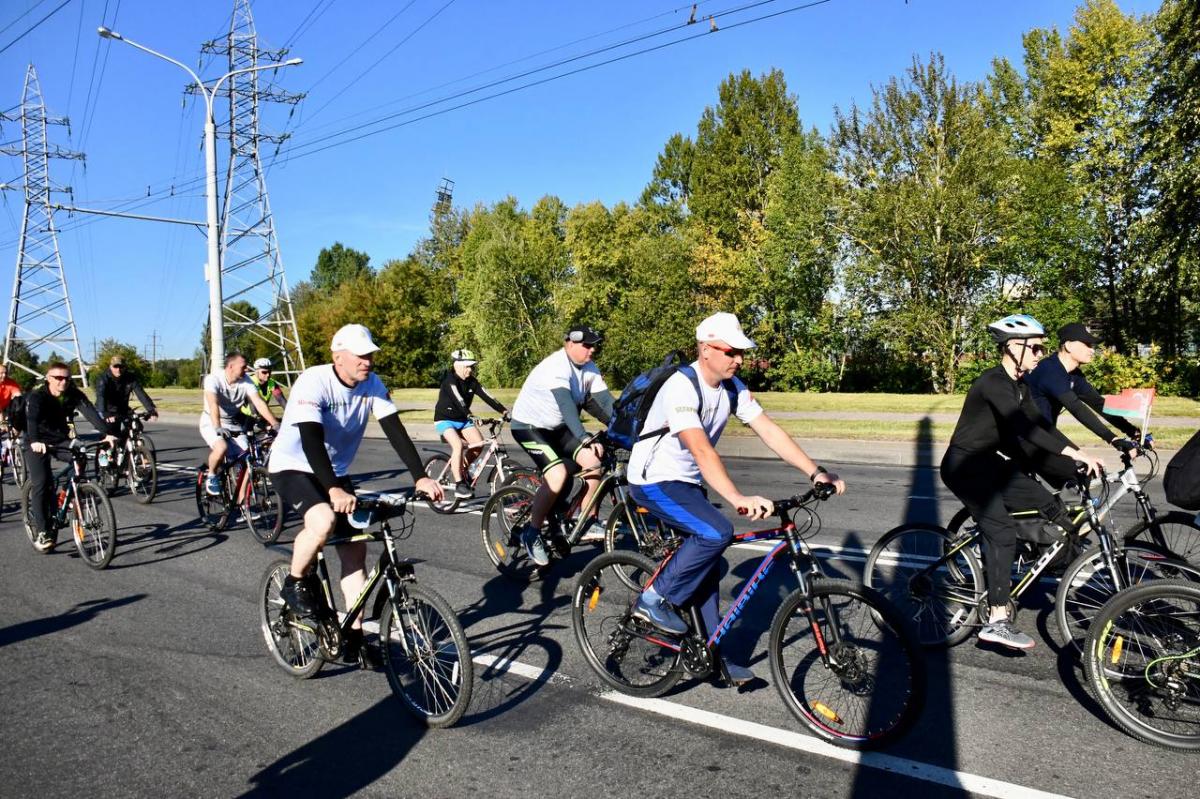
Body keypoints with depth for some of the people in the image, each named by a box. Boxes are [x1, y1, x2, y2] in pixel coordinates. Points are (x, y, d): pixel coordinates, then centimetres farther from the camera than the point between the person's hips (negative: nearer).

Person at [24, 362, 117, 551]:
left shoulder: (74, 395, -12)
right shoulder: (36, 396, -20)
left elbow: (91, 412, -27)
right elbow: (32, 419, -37)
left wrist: (107, 433, -42)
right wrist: (35, 441, -57)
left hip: (62, 440, 4)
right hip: (38, 443, -4)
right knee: (41, 484, -14)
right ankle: (42, 533, -9)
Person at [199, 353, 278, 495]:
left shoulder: (246, 381, -10)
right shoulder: (213, 379, -20)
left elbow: (259, 403, -17)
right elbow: (213, 404, -34)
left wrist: (275, 425, -28)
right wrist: (218, 428, -48)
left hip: (234, 425, 4)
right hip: (211, 423, -4)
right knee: (222, 447, -34)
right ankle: (212, 477, -4)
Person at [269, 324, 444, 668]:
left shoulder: (372, 385, -10)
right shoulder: (314, 382, -25)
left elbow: (395, 430, -16)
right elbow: (311, 439, -36)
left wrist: (420, 477, -28)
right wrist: (334, 490, -48)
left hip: (335, 472, 6)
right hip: (293, 467, -6)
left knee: (355, 549, -2)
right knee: (324, 521, -34)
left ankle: (354, 639, 8)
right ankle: (295, 584, -3)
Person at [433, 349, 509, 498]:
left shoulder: (472, 382, -3)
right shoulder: (449, 379, -20)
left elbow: (487, 396, -13)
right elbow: (458, 400, -36)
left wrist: (504, 410, -26)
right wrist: (470, 415, -50)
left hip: (463, 420, 6)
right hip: (445, 420, -6)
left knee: (478, 443, -12)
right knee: (458, 445, -28)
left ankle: (461, 469, 13)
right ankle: (459, 484, -20)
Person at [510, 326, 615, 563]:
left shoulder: (589, 369, -3)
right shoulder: (556, 367, -27)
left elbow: (606, 402, -10)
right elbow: (566, 405, -40)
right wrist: (585, 440, -51)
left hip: (557, 427, 8)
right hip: (529, 426, -7)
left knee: (596, 459, -12)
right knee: (558, 473, -27)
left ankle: (588, 524, 3)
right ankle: (531, 534, -9)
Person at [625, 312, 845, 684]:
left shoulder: (733, 388, -2)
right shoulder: (682, 387, -27)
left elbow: (769, 430, -5)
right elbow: (702, 450, -39)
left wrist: (815, 472, -14)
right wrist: (738, 499, -50)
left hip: (687, 481, 8)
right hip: (653, 481, -8)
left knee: (709, 565, 6)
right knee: (717, 533, -26)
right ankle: (655, 599, -9)